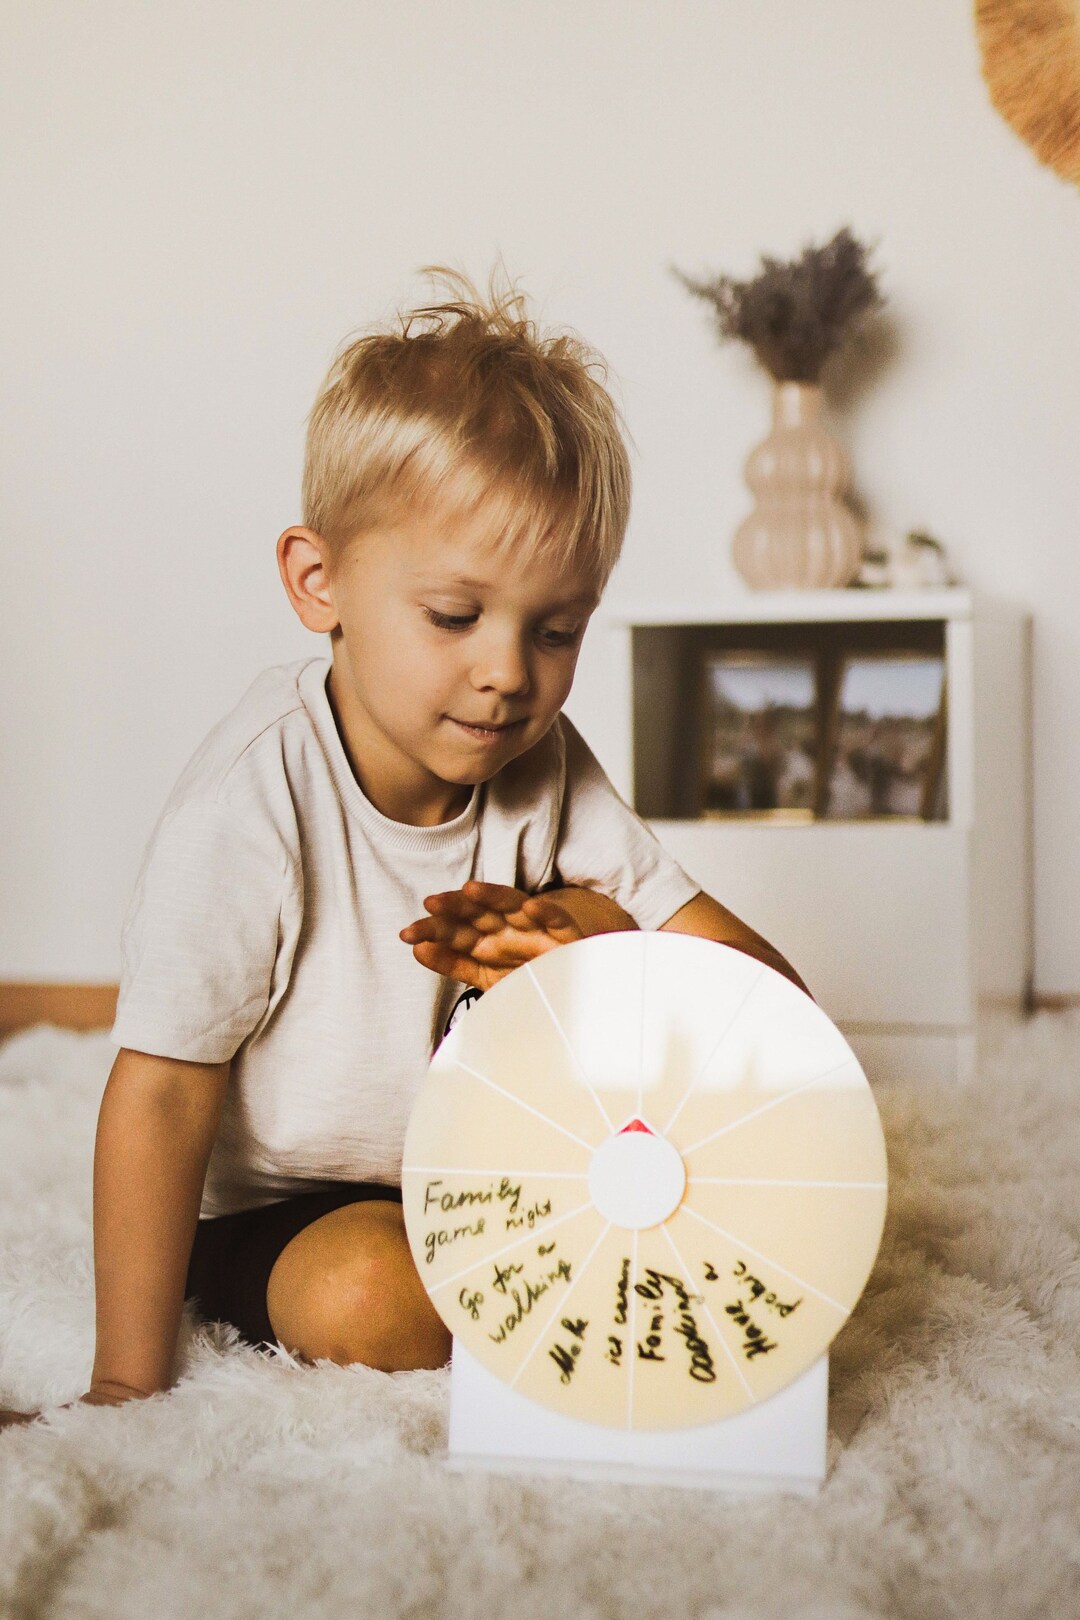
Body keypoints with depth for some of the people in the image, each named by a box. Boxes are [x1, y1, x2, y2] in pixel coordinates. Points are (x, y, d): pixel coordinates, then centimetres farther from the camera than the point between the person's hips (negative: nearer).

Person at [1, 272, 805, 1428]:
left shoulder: (547, 772, -10)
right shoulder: (251, 810, -27)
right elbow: (162, 1093, -23)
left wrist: (600, 940, -34)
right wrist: (129, 1387, -21)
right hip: (286, 1204, -3)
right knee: (366, 1302, -34)